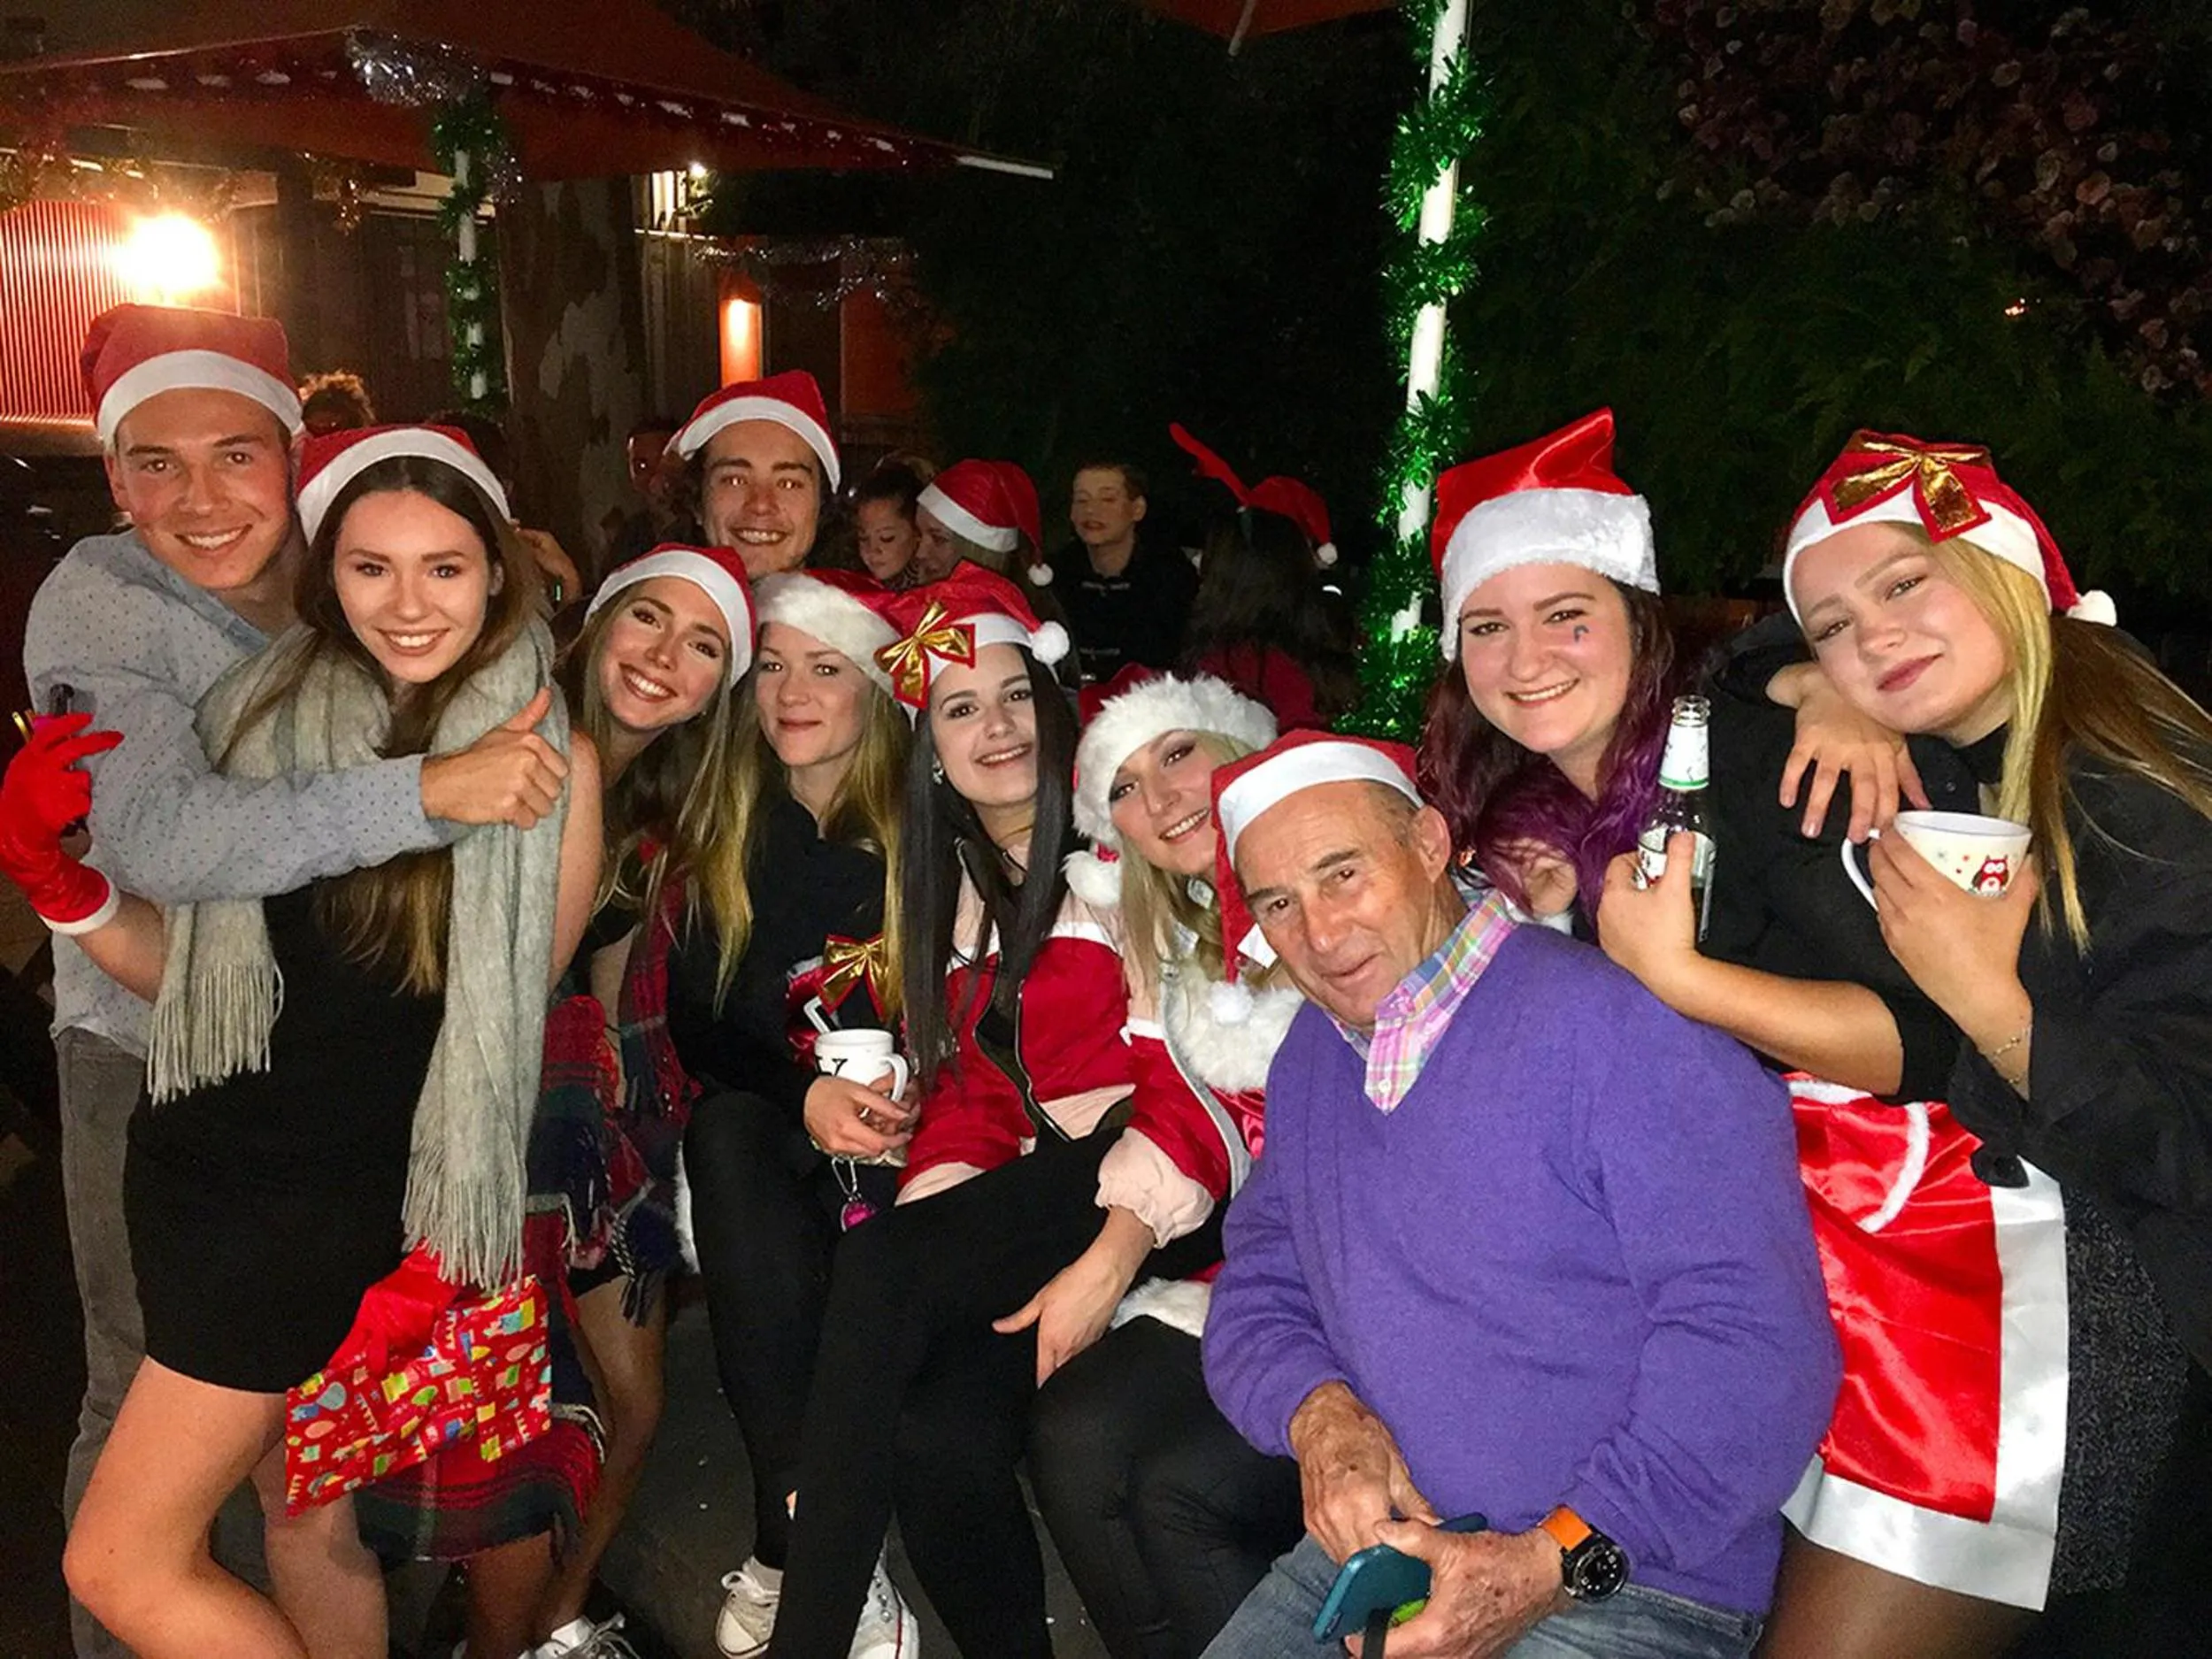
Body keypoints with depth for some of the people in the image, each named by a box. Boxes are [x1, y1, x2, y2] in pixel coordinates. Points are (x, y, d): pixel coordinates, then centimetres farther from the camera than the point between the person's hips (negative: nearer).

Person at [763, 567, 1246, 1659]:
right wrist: (939, 1224, -5)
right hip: (1027, 1194, 5)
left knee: (874, 1266, -26)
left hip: (1158, 1194, -5)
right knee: (940, 1439, -23)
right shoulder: (950, 885, 17)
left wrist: (1110, 1259, -18)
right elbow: (964, 1090, 13)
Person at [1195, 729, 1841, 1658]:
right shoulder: (1312, 1059, 9)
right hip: (1375, 1550, 6)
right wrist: (1318, 1416, -10)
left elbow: (1754, 1337, -19)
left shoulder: (1610, 1023, -15)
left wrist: (1557, 1562, -21)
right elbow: (1256, 1293, 11)